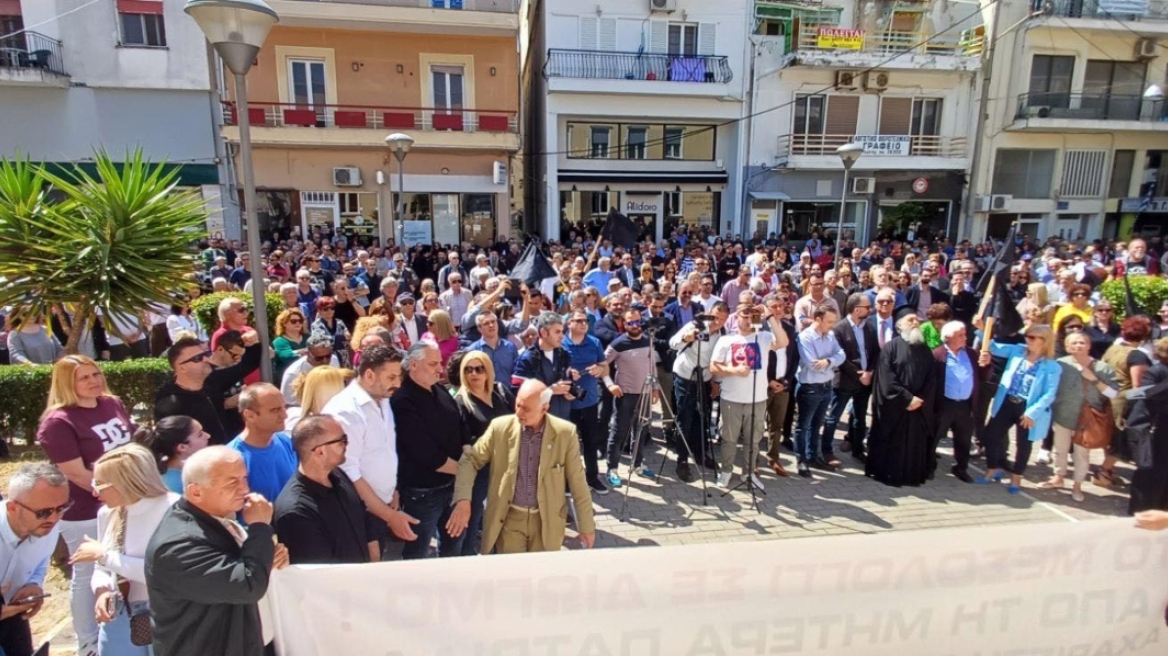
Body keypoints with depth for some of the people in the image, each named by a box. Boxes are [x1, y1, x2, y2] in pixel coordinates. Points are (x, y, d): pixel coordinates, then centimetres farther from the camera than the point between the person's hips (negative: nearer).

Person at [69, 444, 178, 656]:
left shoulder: (171, 509, -21)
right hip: (117, 618, 6)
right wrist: (103, 591, -10)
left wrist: (103, 554, -18)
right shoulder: (107, 513, 1)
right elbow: (102, 567, 12)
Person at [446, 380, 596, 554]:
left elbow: (577, 482, -4)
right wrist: (463, 500, -18)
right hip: (509, 518, 0)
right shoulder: (500, 427, -9)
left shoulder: (565, 433, -10)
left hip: (547, 521, 0)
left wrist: (586, 525, 0)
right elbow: (470, 460, -2)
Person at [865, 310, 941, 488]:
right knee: (892, 442, 3)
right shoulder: (891, 347, -6)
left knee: (915, 443, 10)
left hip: (919, 406, 5)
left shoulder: (925, 350, 10)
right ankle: (886, 474, 14)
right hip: (893, 406, -5)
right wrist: (907, 398, -15)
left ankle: (912, 475, 22)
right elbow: (886, 378, -13)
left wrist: (921, 399, -8)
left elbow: (931, 379, 6)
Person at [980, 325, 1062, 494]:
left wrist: (1032, 413, -20)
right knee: (991, 435, 6)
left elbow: (1049, 394, -14)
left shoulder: (1052, 367, -11)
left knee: (1023, 444, 12)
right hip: (1006, 403, 4)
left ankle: (1016, 477, 31)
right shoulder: (1017, 351, 2)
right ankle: (992, 469, 26)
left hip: (1027, 410, -4)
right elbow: (994, 347, 3)